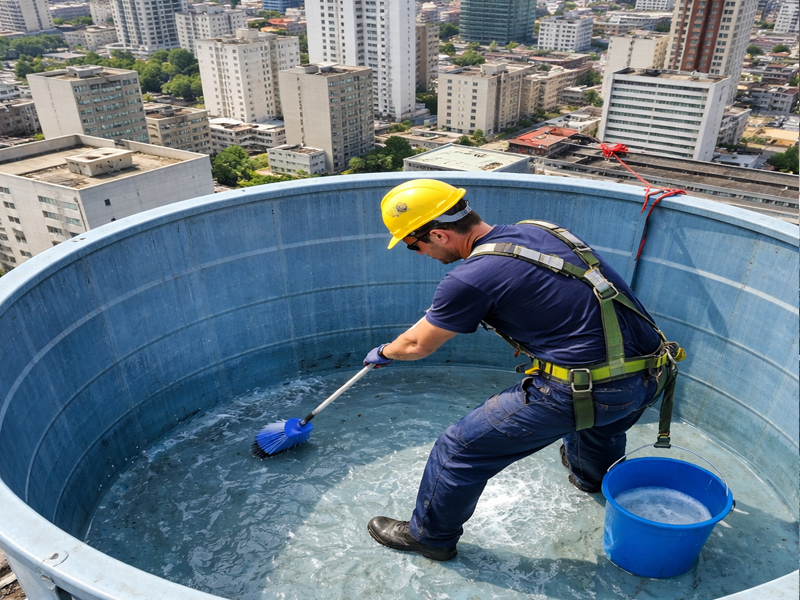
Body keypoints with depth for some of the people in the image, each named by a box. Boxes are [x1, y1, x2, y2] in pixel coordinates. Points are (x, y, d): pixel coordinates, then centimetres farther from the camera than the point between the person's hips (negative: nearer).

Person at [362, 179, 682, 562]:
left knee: (461, 447, 6)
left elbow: (418, 345, 1)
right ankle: (592, 474, 74)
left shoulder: (472, 278, -13)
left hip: (586, 391, -8)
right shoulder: (537, 229, 10)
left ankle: (429, 535, 30)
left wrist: (383, 354, 24)